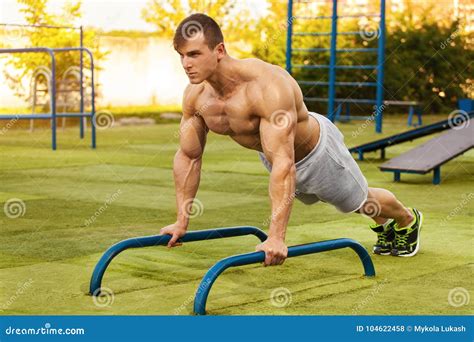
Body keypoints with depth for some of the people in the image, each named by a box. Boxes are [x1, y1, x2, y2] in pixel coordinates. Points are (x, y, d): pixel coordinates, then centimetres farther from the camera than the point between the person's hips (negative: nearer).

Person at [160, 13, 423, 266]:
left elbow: (284, 164, -49)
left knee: (360, 202, 20)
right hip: (273, 154, 7)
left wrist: (276, 238, -53)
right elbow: (188, 157, -10)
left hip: (316, 151, -7)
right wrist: (181, 221, -10)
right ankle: (383, 226, 63)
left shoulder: (267, 85, -45)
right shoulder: (196, 95, -23)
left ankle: (408, 221, 54)